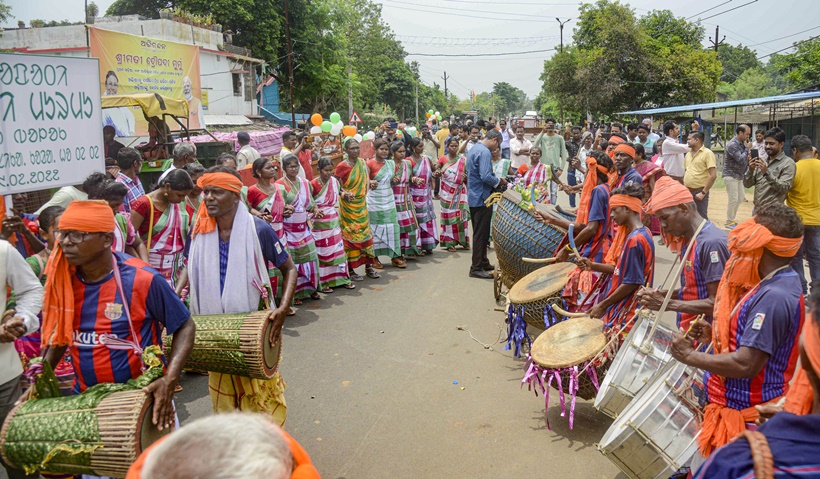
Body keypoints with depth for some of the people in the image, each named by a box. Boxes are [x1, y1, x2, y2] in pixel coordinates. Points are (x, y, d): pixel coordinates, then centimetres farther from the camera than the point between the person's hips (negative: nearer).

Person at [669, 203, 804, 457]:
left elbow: (746, 365, -29)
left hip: (744, 417, -9)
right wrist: (715, 335, 6)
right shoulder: (780, 284, 7)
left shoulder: (773, 298, -26)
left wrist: (690, 355, -18)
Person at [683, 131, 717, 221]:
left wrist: (703, 193, -17)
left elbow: (713, 176, -15)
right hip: (687, 192, 7)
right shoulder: (688, 154, 12)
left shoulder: (707, 153, -9)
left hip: (699, 192, -7)